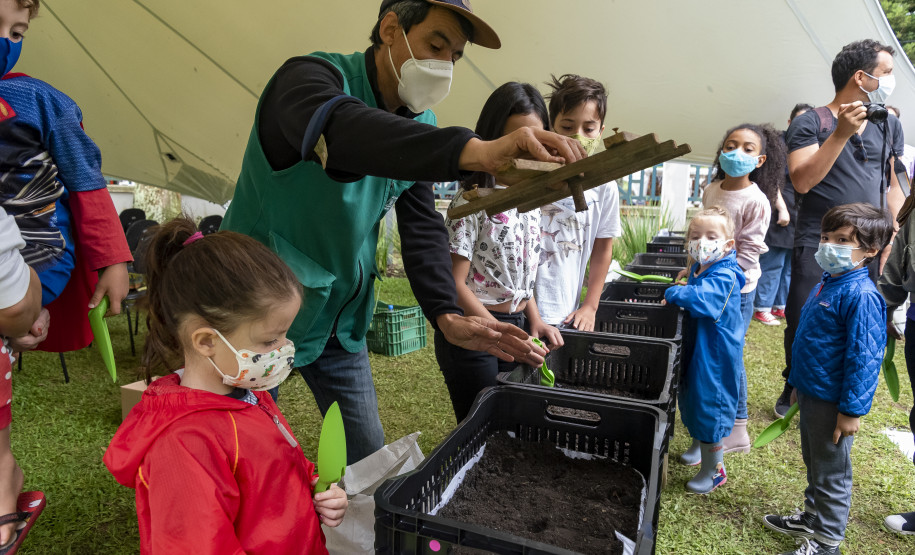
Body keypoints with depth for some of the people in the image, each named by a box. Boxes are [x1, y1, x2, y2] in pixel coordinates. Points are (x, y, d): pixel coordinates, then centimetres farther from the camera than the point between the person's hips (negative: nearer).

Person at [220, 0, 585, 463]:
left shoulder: (419, 126, 3)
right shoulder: (311, 75, -18)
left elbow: (422, 228, -4)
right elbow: (336, 129, -44)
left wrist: (447, 315, -20)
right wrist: (476, 151, -58)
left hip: (338, 320, 6)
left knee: (368, 457, 10)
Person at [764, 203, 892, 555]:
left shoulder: (862, 295, -23)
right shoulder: (826, 284, 5)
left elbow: (864, 357, -23)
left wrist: (852, 409, -20)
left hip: (832, 403, -9)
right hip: (811, 393, 9)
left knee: (831, 472, 10)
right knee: (814, 463, 25)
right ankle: (812, 518, 44)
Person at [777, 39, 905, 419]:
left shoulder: (890, 126, 13)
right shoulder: (810, 124, -3)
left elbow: (894, 186, 14)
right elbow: (801, 182, -15)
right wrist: (841, 135, -21)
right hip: (817, 246, -4)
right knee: (803, 326, 3)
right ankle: (795, 388, 25)